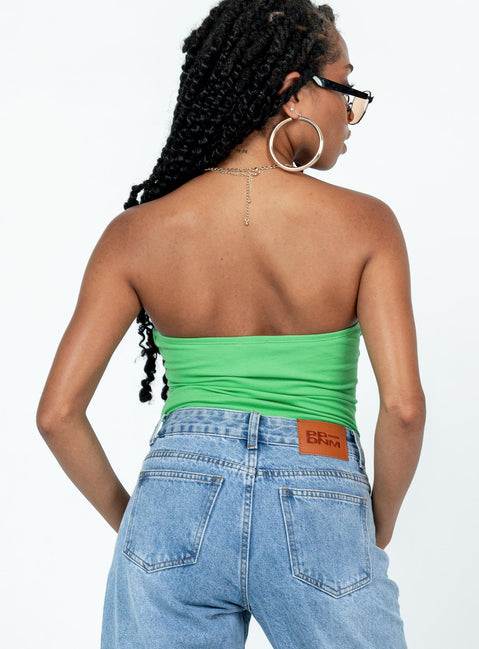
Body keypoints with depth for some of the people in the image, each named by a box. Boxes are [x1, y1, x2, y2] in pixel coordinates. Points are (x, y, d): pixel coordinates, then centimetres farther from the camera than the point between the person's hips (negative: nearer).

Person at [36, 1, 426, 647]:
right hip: (319, 519, -1)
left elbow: (58, 413, -4)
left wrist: (124, 515, 11)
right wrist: (378, 525, 4)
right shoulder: (364, 223, -7)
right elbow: (404, 405, -13)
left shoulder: (137, 232, -2)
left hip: (175, 504, 2)